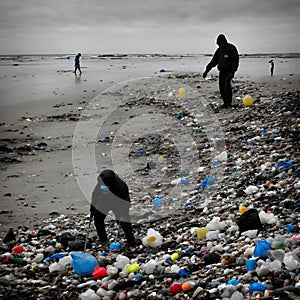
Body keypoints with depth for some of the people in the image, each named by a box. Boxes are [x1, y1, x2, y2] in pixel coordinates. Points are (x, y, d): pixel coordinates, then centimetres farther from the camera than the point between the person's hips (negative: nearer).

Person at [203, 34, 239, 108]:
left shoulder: (231, 48, -8)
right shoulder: (219, 50, 11)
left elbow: (235, 61, -12)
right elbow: (213, 61, 16)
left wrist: (232, 71, -22)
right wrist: (206, 70, 9)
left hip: (229, 71, -7)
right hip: (221, 72, 7)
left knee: (227, 84, -24)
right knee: (222, 87, 1)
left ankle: (228, 103, -20)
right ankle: (225, 103, 11)